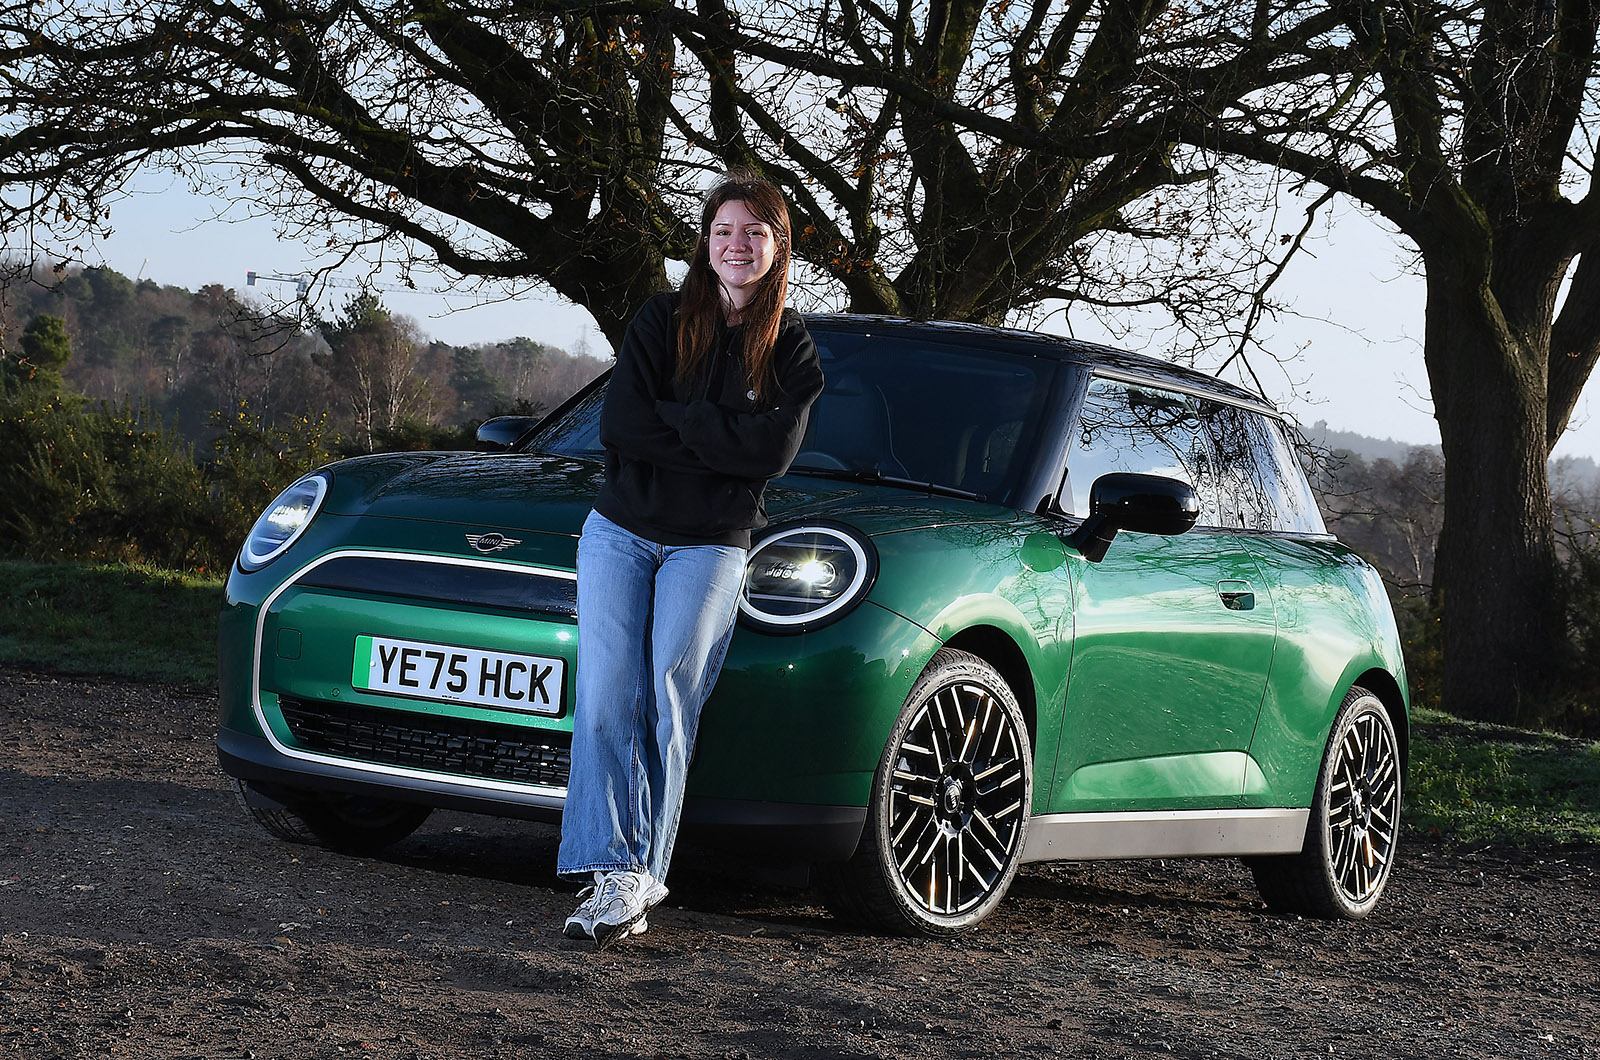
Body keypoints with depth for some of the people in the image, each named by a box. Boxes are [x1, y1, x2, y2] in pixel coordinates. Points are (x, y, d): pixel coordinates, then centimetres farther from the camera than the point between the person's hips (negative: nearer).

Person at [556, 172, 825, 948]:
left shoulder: (793, 349, 5)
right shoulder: (663, 321, 7)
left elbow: (772, 450, -11)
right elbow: (620, 424, -6)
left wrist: (672, 419, -12)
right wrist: (717, 437, -11)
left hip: (709, 545, -1)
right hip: (619, 530, 1)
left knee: (670, 698, -16)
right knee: (607, 698, -13)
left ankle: (637, 876, -16)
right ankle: (617, 869, -17)